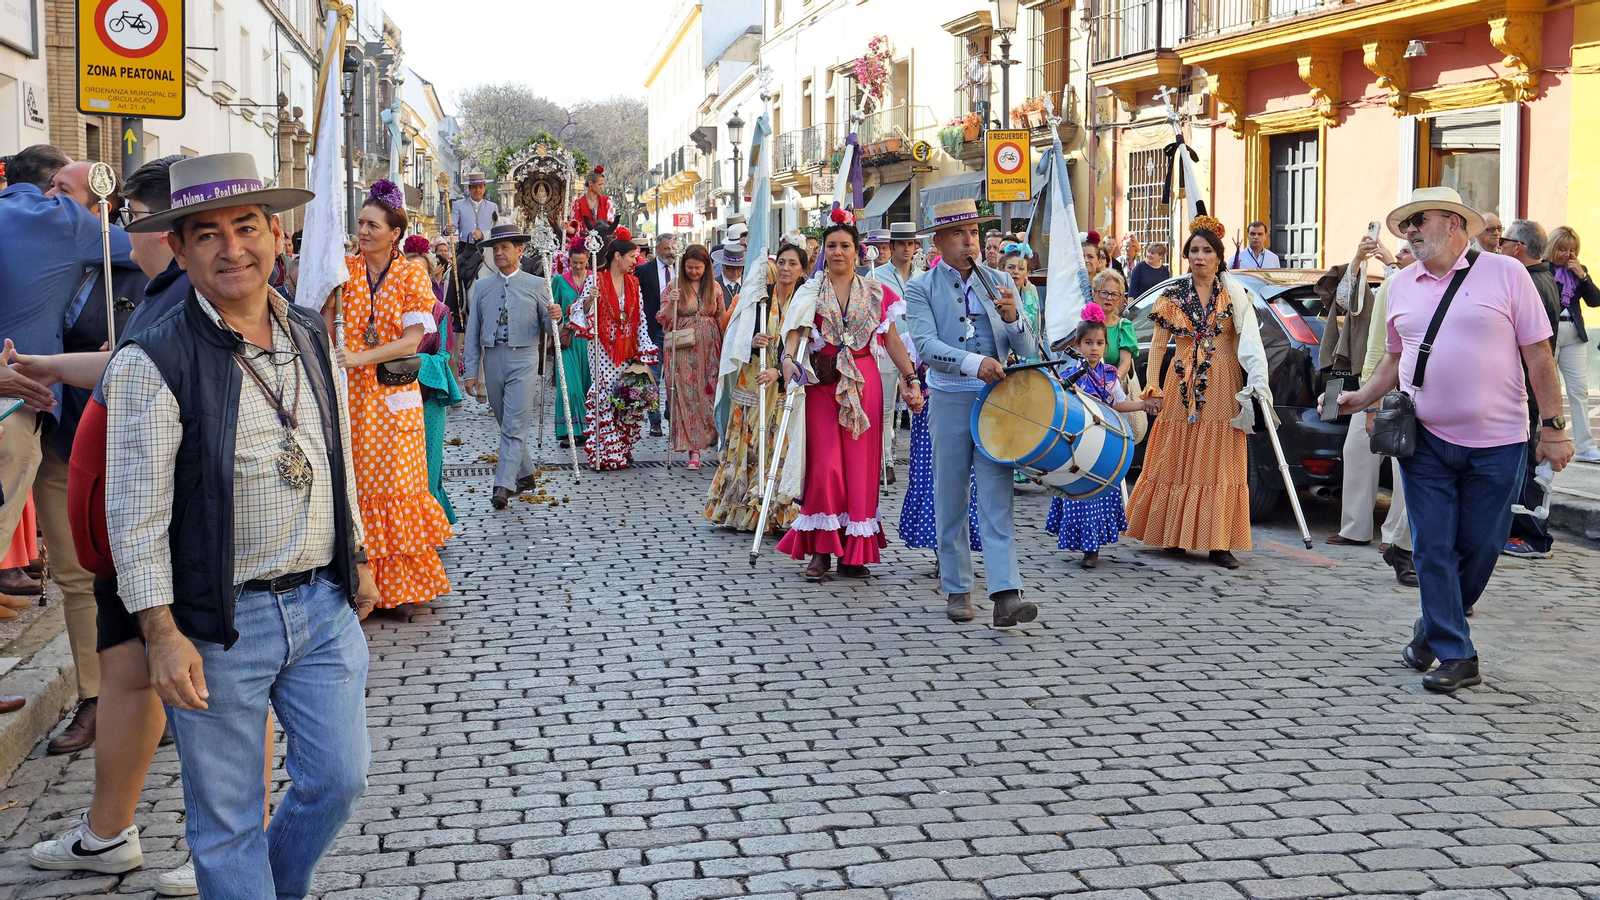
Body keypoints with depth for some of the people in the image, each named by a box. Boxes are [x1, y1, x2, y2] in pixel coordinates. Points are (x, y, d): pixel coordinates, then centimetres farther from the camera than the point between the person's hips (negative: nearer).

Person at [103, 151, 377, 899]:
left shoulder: (311, 338, 7)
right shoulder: (153, 361, -13)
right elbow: (135, 509, -13)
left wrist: (357, 558, 20)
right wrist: (162, 633, -16)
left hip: (323, 604, 5)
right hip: (218, 621, -5)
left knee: (340, 778, 12)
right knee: (227, 818, 5)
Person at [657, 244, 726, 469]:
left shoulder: (715, 287, 7)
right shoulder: (674, 286, 1)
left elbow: (722, 320, 12)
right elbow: (664, 320, 0)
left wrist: (726, 349, 5)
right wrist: (671, 302, -19)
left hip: (708, 349, 2)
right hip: (683, 350, -2)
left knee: (708, 394, 1)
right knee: (686, 395, -4)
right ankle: (694, 448, -3)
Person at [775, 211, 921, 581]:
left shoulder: (875, 293, 9)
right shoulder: (810, 293, 4)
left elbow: (892, 340, 8)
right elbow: (795, 333, -10)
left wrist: (911, 380, -2)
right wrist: (789, 362, -31)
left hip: (864, 385, 2)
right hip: (822, 385, -2)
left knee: (861, 466, 2)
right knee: (825, 466, -8)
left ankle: (854, 553, 10)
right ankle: (820, 550, 3)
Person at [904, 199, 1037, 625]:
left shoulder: (999, 283, 10)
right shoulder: (920, 289, 1)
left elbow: (1028, 349, 7)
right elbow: (926, 346, -14)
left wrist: (1013, 319, -14)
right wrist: (973, 362, -29)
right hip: (949, 401, -1)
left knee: (997, 498, -7)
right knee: (950, 497, 7)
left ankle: (1006, 596, -14)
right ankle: (956, 589, 20)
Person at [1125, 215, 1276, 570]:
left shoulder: (1234, 295, 4)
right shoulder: (1172, 295, 6)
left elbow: (1250, 341, -4)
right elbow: (1158, 344, 7)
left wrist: (1258, 381, -17)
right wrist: (1153, 387, -2)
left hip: (1223, 388, -1)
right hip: (1183, 385, 1)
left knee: (1220, 463, -2)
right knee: (1177, 459, 4)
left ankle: (1218, 543, -2)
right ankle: (1175, 536, 16)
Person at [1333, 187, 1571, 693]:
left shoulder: (1505, 274, -2)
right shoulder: (1401, 286, 10)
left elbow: (1538, 354, -2)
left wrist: (1552, 427, -5)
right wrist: (1360, 399, 3)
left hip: (1496, 443, -3)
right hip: (1425, 442, 3)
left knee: (1479, 549, 5)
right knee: (1433, 550, -1)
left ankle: (1435, 628, 29)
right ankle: (1455, 656, 8)